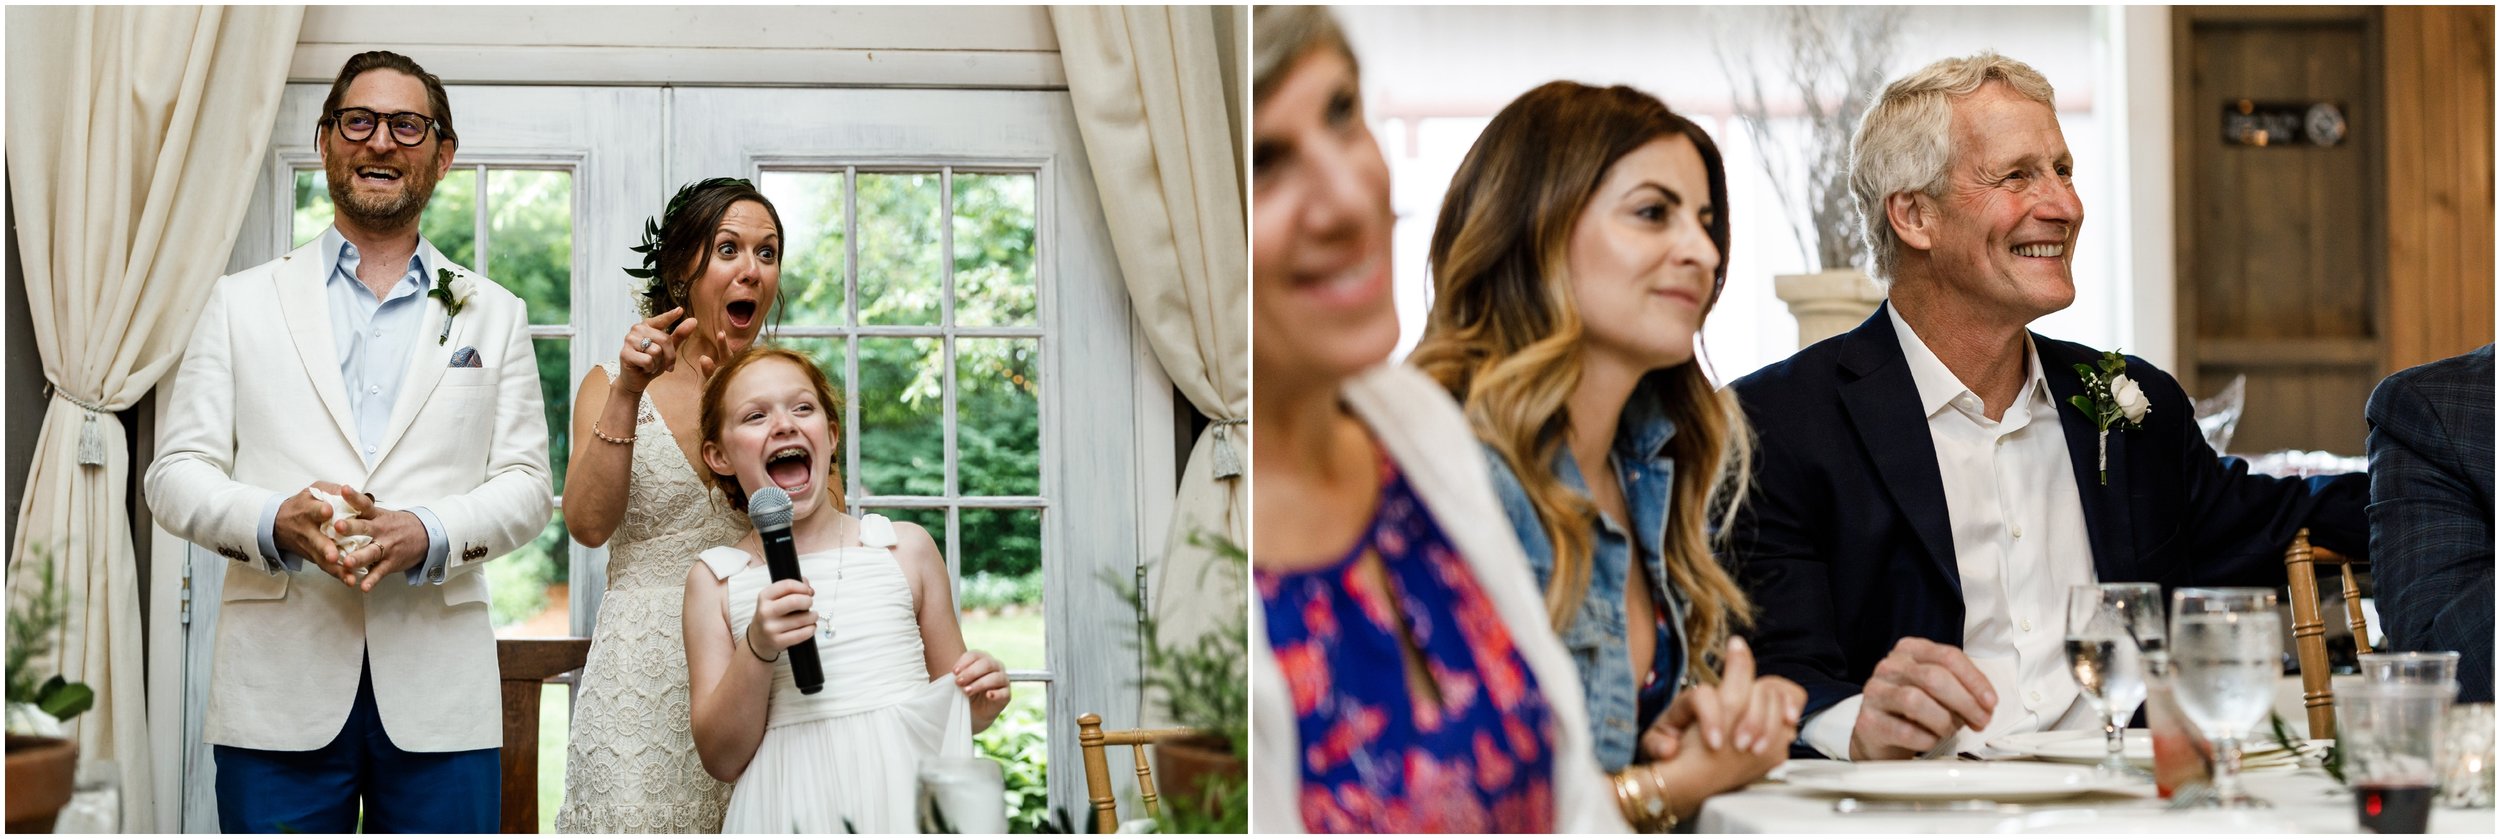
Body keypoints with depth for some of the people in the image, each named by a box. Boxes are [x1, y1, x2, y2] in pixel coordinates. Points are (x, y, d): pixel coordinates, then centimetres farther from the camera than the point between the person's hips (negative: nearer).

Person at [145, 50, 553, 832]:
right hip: (279, 692, 0)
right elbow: (177, 473, 7)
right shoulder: (242, 302, 13)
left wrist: (429, 534, -13)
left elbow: (524, 483, 7)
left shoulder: (493, 315, 15)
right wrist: (274, 521, -14)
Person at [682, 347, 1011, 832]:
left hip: (908, 797, 1)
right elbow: (722, 760, 1)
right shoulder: (715, 581, 6)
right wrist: (758, 650, -12)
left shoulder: (905, 549, 6)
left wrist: (978, 706, -6)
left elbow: (950, 701, 16)